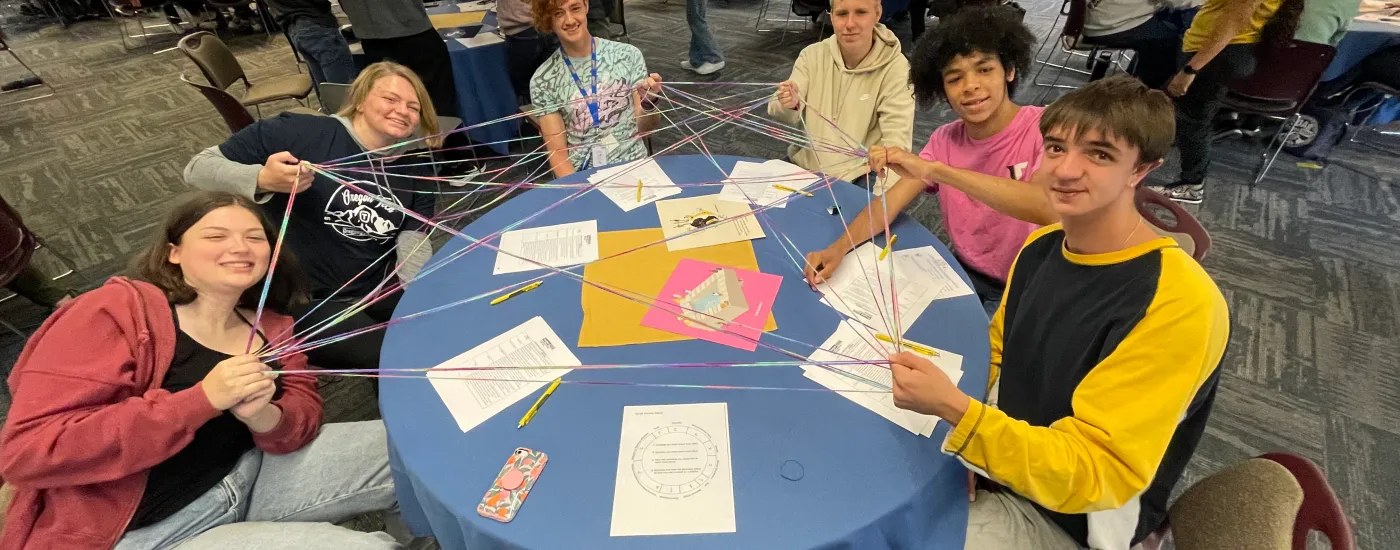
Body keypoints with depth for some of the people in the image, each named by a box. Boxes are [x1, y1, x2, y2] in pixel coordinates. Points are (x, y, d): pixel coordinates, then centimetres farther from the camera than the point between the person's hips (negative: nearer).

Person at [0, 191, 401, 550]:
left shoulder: (270, 328, 5)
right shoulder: (118, 310, -13)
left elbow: (304, 412, 0)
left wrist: (264, 416, -23)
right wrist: (202, 400, -30)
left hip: (249, 472, 6)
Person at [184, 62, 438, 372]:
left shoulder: (415, 169, 3)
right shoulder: (303, 133, -12)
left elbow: (414, 241, -4)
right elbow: (197, 168, -7)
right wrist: (262, 180, -29)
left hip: (379, 289, 5)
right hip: (306, 301, -5)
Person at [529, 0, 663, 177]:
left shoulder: (628, 54, 0)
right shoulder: (543, 80, -2)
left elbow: (645, 124, 5)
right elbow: (557, 151, -3)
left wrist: (648, 102, -16)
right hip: (579, 175, 0)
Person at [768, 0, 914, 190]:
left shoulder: (895, 67, -11)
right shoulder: (812, 54, -3)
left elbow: (897, 140, -17)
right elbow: (783, 114, -8)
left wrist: (883, 196, -33)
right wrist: (788, 105, -34)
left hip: (856, 176, -2)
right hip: (804, 164, 3)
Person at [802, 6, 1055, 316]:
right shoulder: (944, 140, -1)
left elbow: (1050, 208, -35)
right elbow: (888, 203, -8)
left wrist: (934, 170, -42)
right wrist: (839, 248, -27)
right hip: (966, 274, 5)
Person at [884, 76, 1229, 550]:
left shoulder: (1179, 303, -27)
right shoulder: (1042, 244, -4)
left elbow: (1089, 475, -28)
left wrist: (955, 409, -40)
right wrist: (934, 386, -9)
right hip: (994, 458, 6)